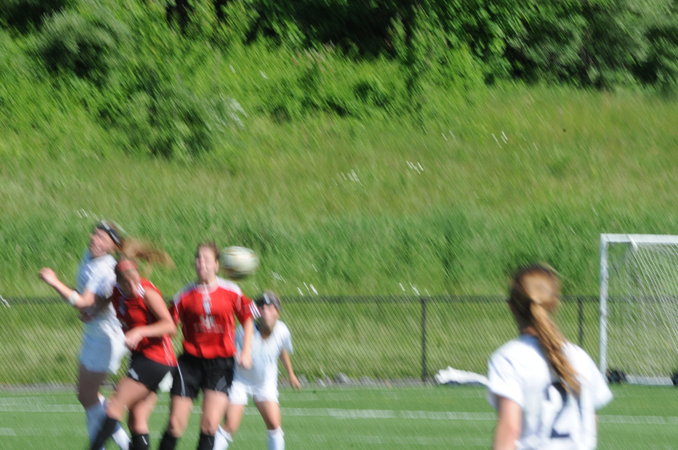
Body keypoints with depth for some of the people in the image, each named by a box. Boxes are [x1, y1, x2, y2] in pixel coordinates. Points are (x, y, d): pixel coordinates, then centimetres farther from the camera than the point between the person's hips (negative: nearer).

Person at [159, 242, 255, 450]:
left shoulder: (231, 291, 0)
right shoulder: (185, 295, -1)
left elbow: (247, 319, 11)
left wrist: (246, 351, 1)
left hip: (221, 362, 0)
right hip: (191, 361, 0)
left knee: (210, 423, -14)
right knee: (176, 424, -3)